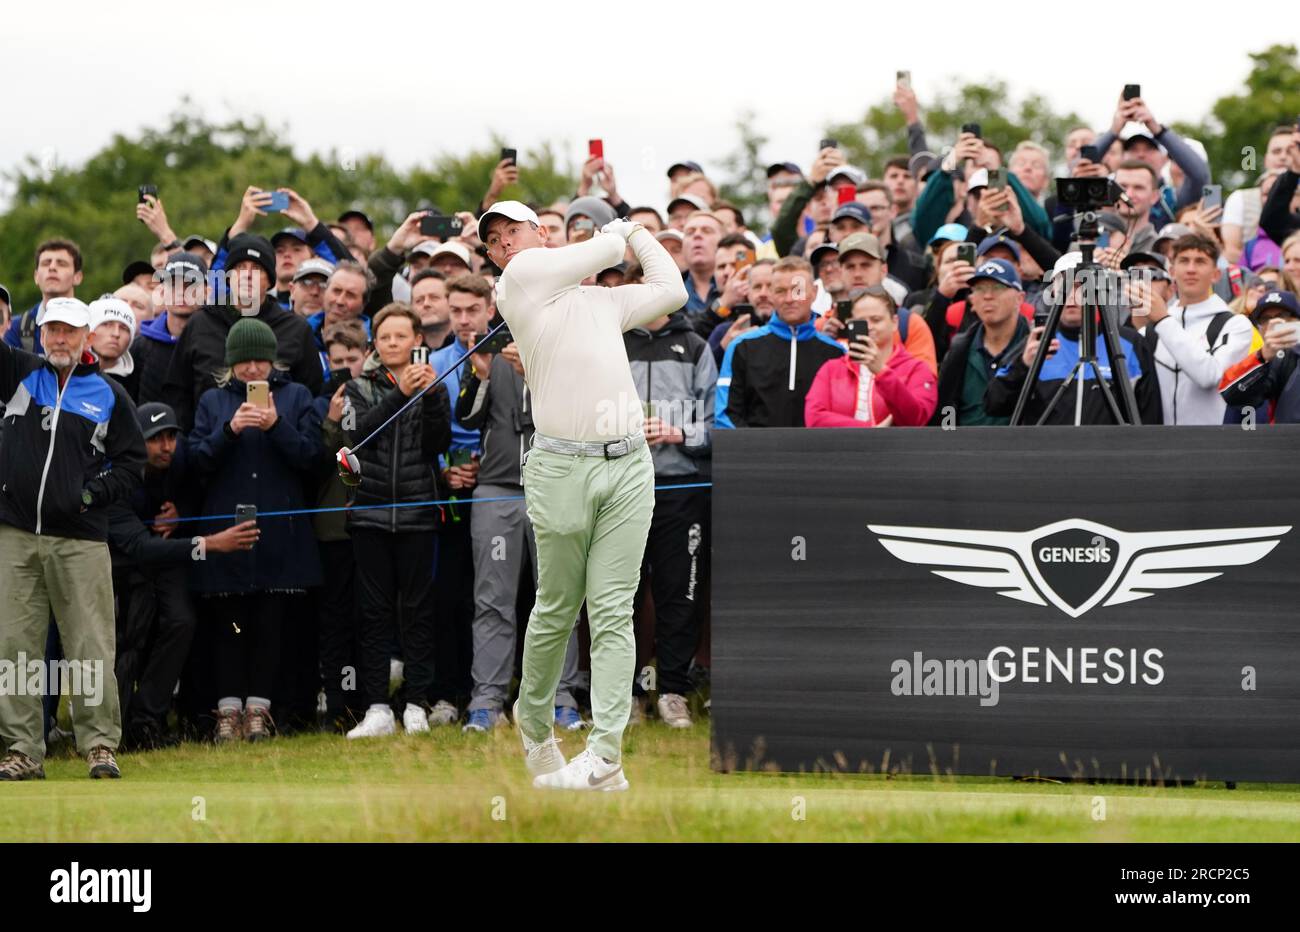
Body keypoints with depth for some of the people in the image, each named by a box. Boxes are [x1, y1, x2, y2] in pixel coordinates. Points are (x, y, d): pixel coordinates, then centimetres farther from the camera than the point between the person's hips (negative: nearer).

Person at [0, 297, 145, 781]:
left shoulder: (108, 395, 7)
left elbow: (133, 460, 9)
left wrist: (93, 494, -5)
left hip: (80, 540, -1)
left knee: (91, 648, -3)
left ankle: (100, 745, 2)